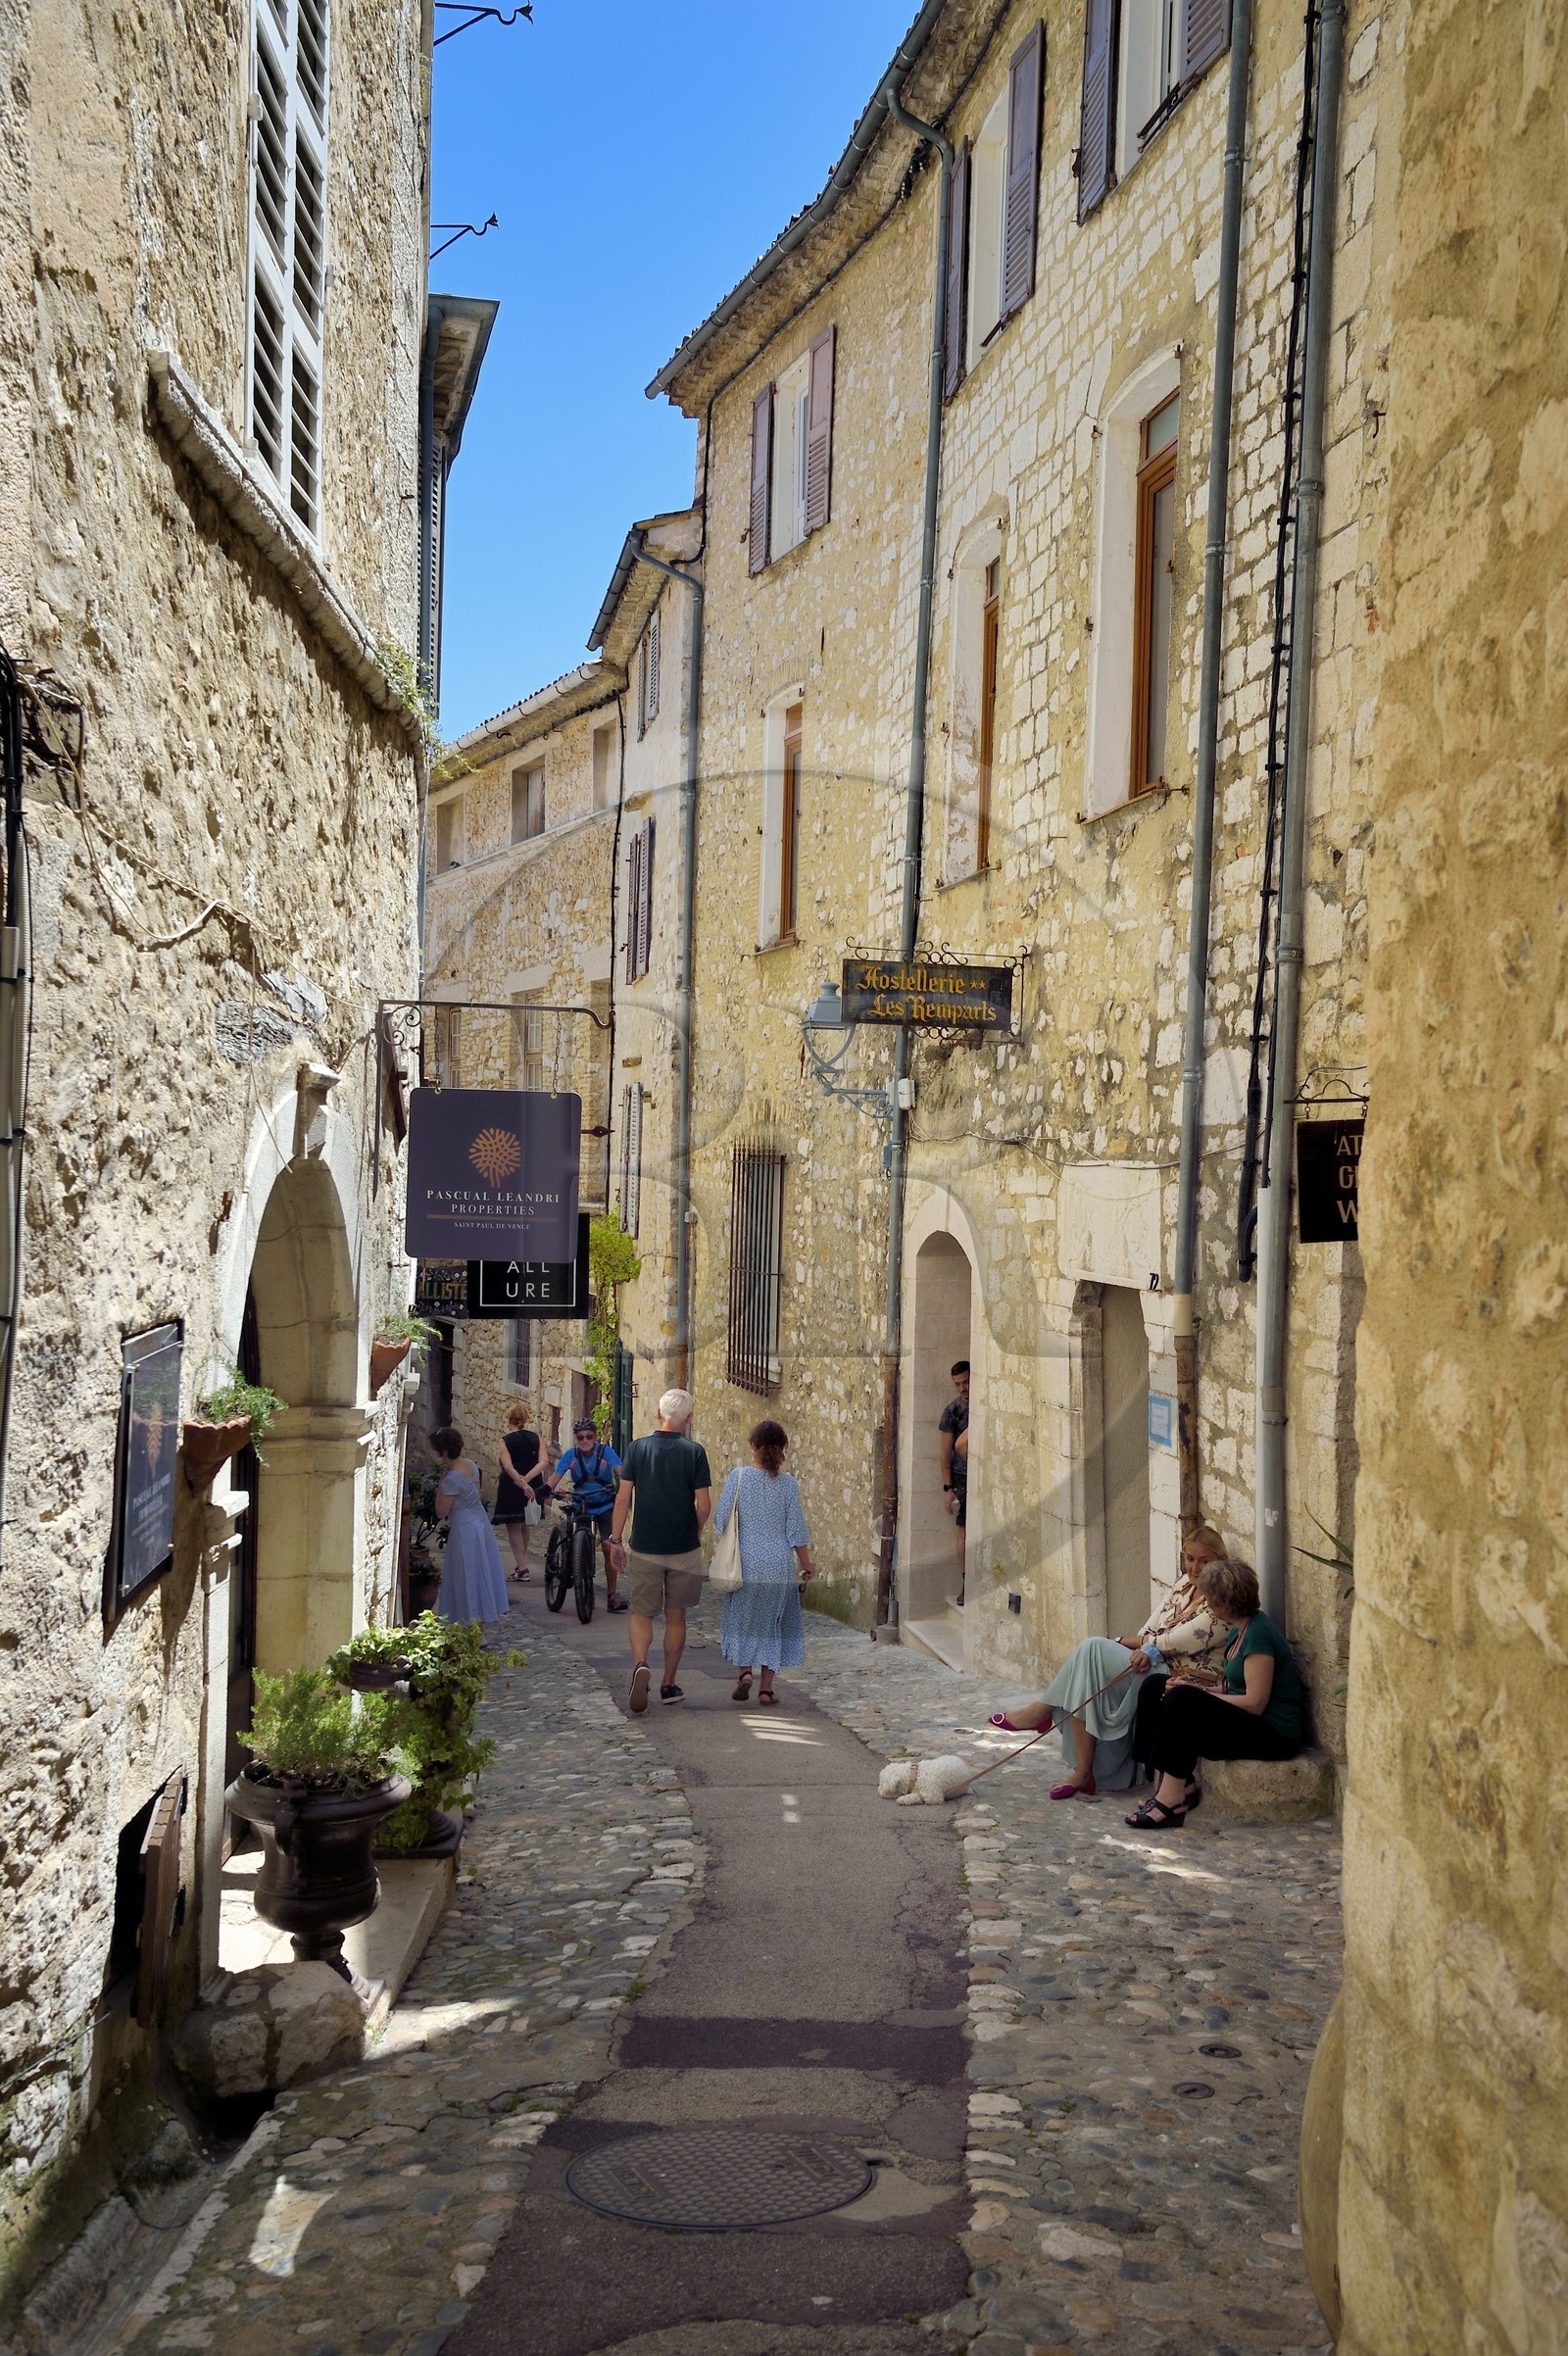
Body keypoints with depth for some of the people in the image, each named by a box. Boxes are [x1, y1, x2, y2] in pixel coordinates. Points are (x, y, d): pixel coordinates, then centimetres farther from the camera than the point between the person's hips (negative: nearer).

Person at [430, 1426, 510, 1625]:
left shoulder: (452, 1478, -26)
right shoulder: (471, 1464, 0)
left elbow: (441, 1511, -18)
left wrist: (441, 1479, -17)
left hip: (465, 1530, -9)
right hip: (481, 1521, 9)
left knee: (467, 1577, 4)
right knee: (482, 1570, 20)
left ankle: (472, 1616, 12)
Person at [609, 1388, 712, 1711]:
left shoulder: (637, 1448, -3)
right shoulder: (695, 1452, -6)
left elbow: (623, 1498, -4)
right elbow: (704, 1506, -8)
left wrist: (616, 1539, 4)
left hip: (644, 1548, 0)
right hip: (684, 1550, 0)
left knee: (642, 1613, 9)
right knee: (676, 1616, 13)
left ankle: (640, 1665, -17)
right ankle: (669, 1685, 19)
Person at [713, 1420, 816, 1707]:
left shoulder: (739, 1476, -7)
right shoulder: (787, 1482, -5)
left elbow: (721, 1520, -4)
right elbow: (796, 1529, -1)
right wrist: (806, 1564, 10)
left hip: (746, 1563, -1)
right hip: (779, 1565, 1)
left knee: (743, 1618, 14)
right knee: (772, 1622, 11)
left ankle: (744, 1670, -5)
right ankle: (766, 1687, 11)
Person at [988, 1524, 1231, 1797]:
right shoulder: (1184, 1584, 17)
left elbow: (1178, 1642, -16)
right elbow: (1152, 1628, 11)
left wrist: (1139, 1642, -8)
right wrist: (1146, 1648, -9)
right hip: (1157, 1668, 8)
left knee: (1093, 1649, -20)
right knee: (1086, 1683, -17)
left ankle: (1042, 1711, -6)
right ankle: (1083, 1773, -15)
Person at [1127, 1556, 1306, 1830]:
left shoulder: (1258, 1634, -17)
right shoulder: (1242, 1630, 13)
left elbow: (1255, 1702, -21)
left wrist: (1197, 1694, -13)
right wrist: (1197, 1689, -1)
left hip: (1275, 1734, -10)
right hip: (1253, 1726, 10)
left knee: (1182, 1701, -23)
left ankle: (1172, 1797, -18)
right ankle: (1182, 1787, -6)